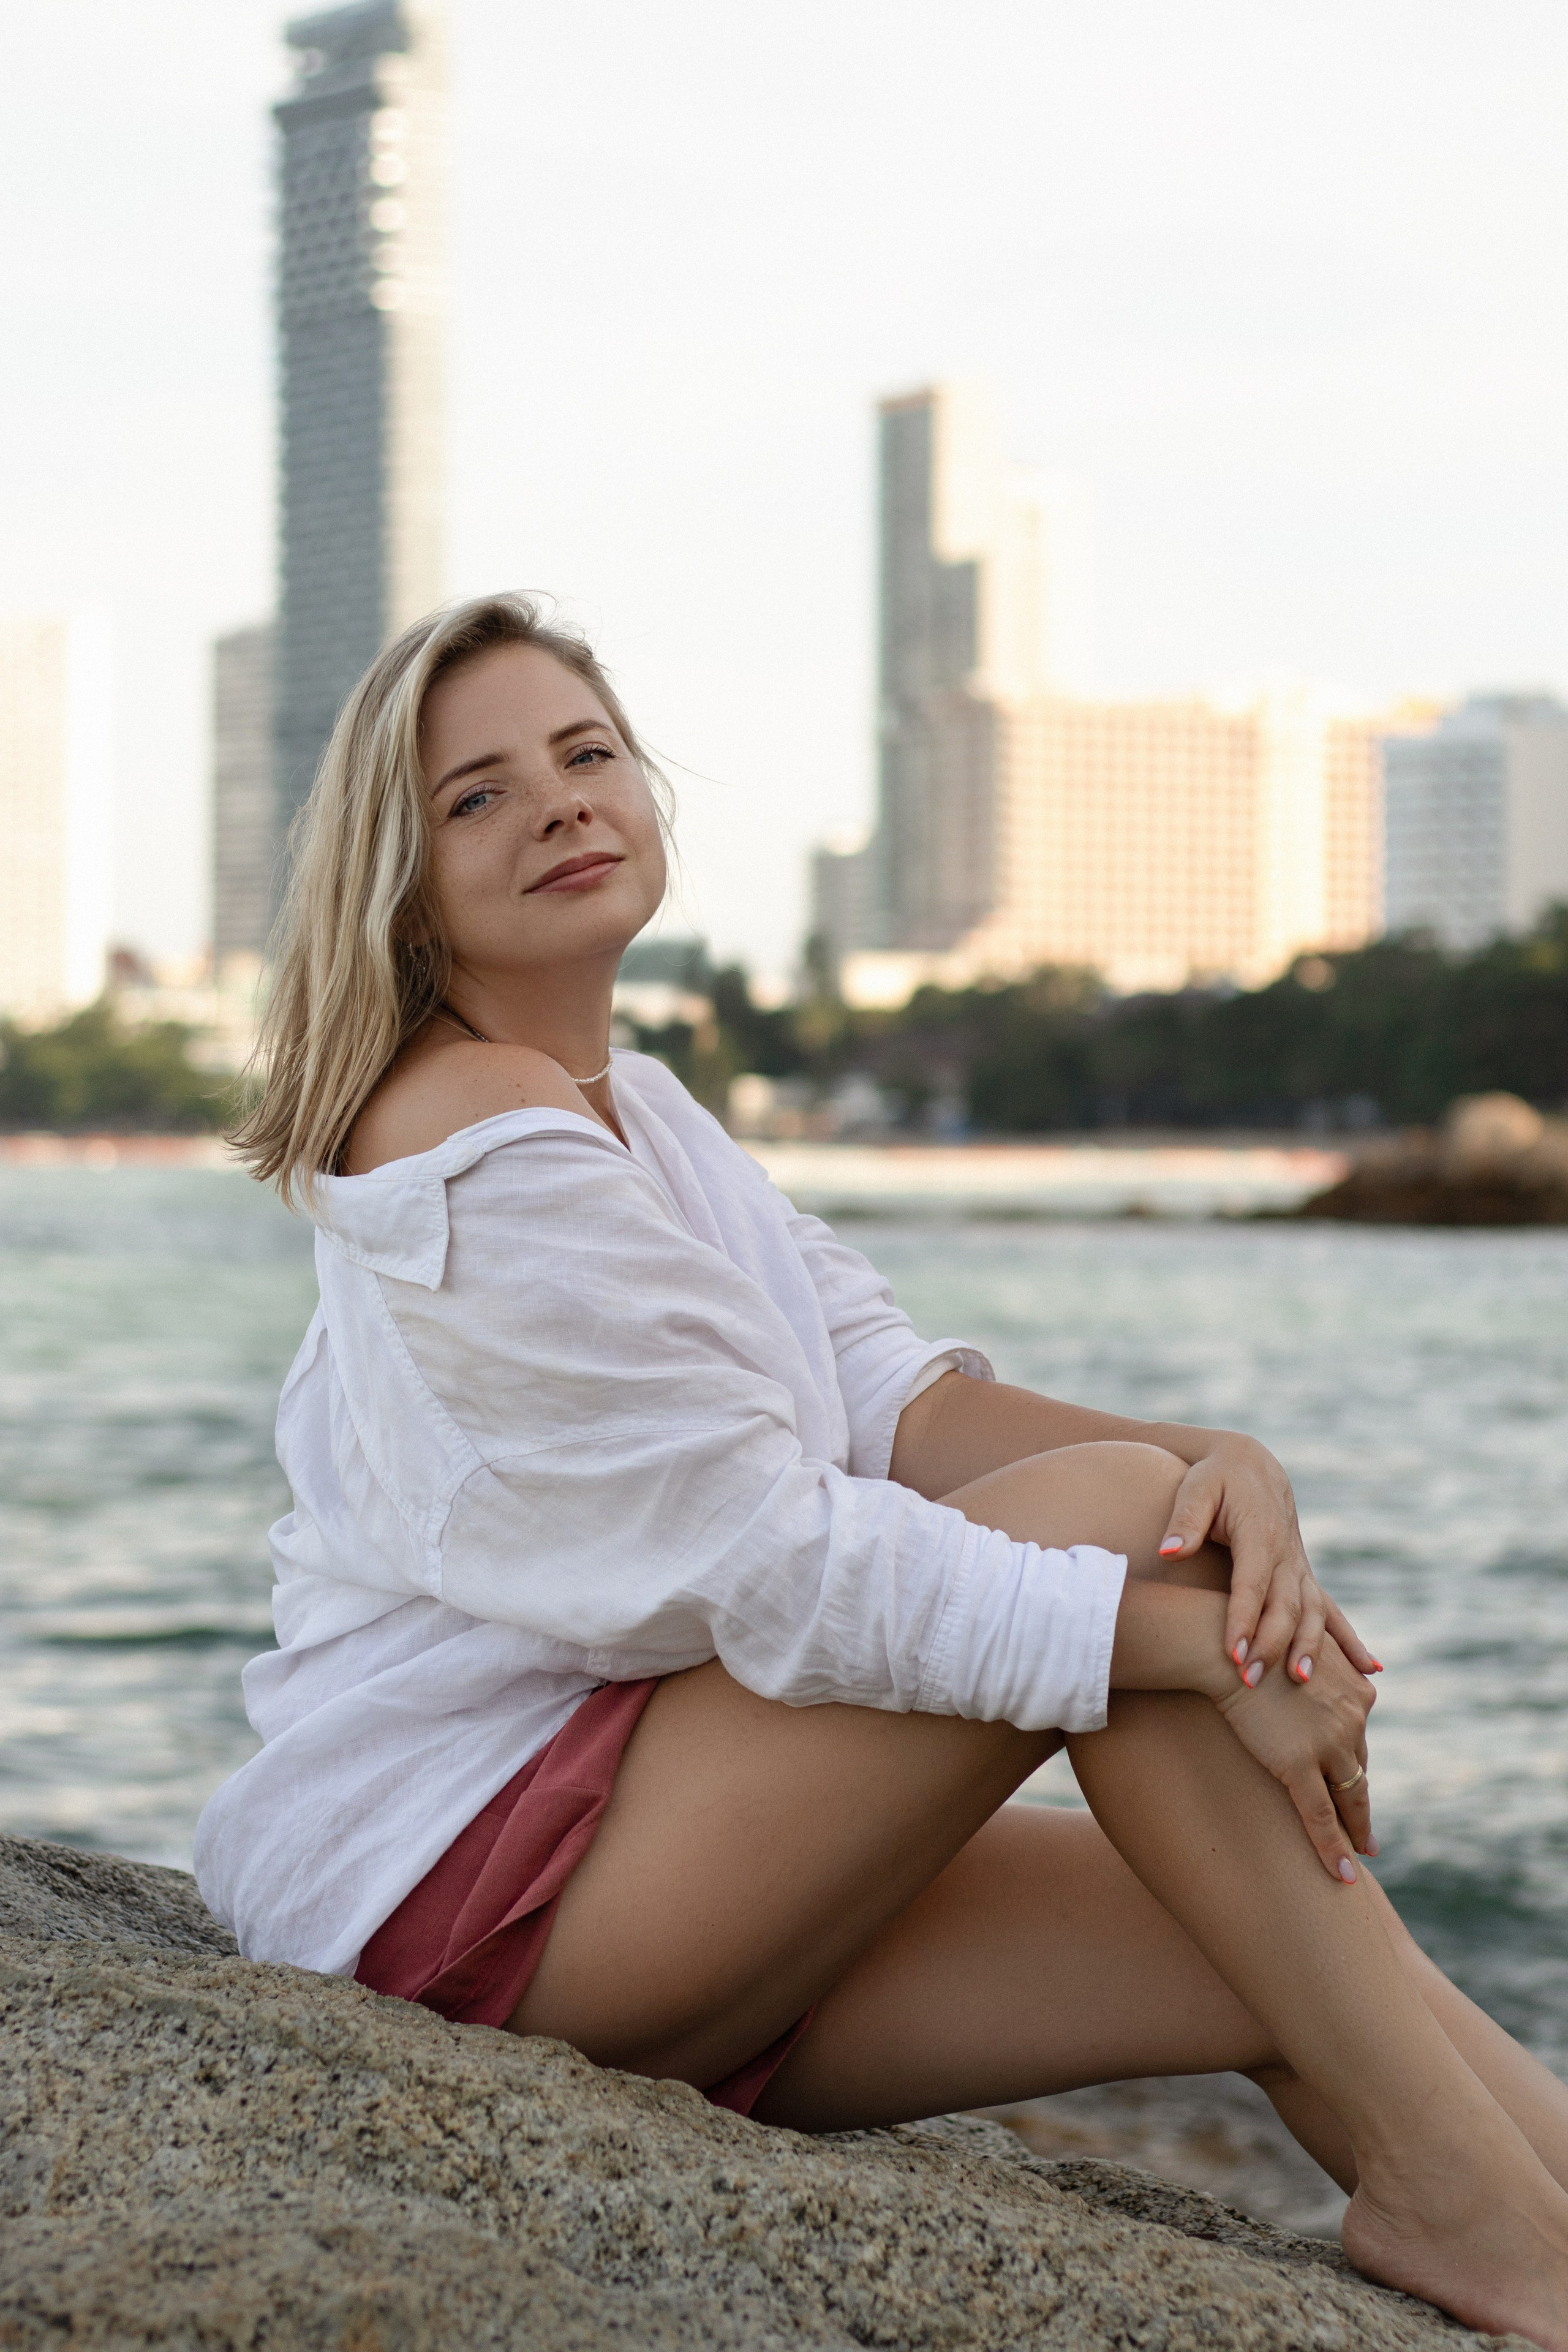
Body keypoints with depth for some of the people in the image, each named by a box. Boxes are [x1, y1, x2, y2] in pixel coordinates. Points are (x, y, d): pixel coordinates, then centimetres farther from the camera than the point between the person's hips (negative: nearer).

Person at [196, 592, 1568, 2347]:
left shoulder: (629, 1111, 15)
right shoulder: (485, 1145, -17)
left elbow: (894, 1398, 2)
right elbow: (783, 1563, -22)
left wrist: (1221, 1462, -16)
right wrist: (1203, 1637, -22)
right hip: (463, 1885, -9)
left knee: (1285, 1960, -3)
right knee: (1102, 1513, -18)